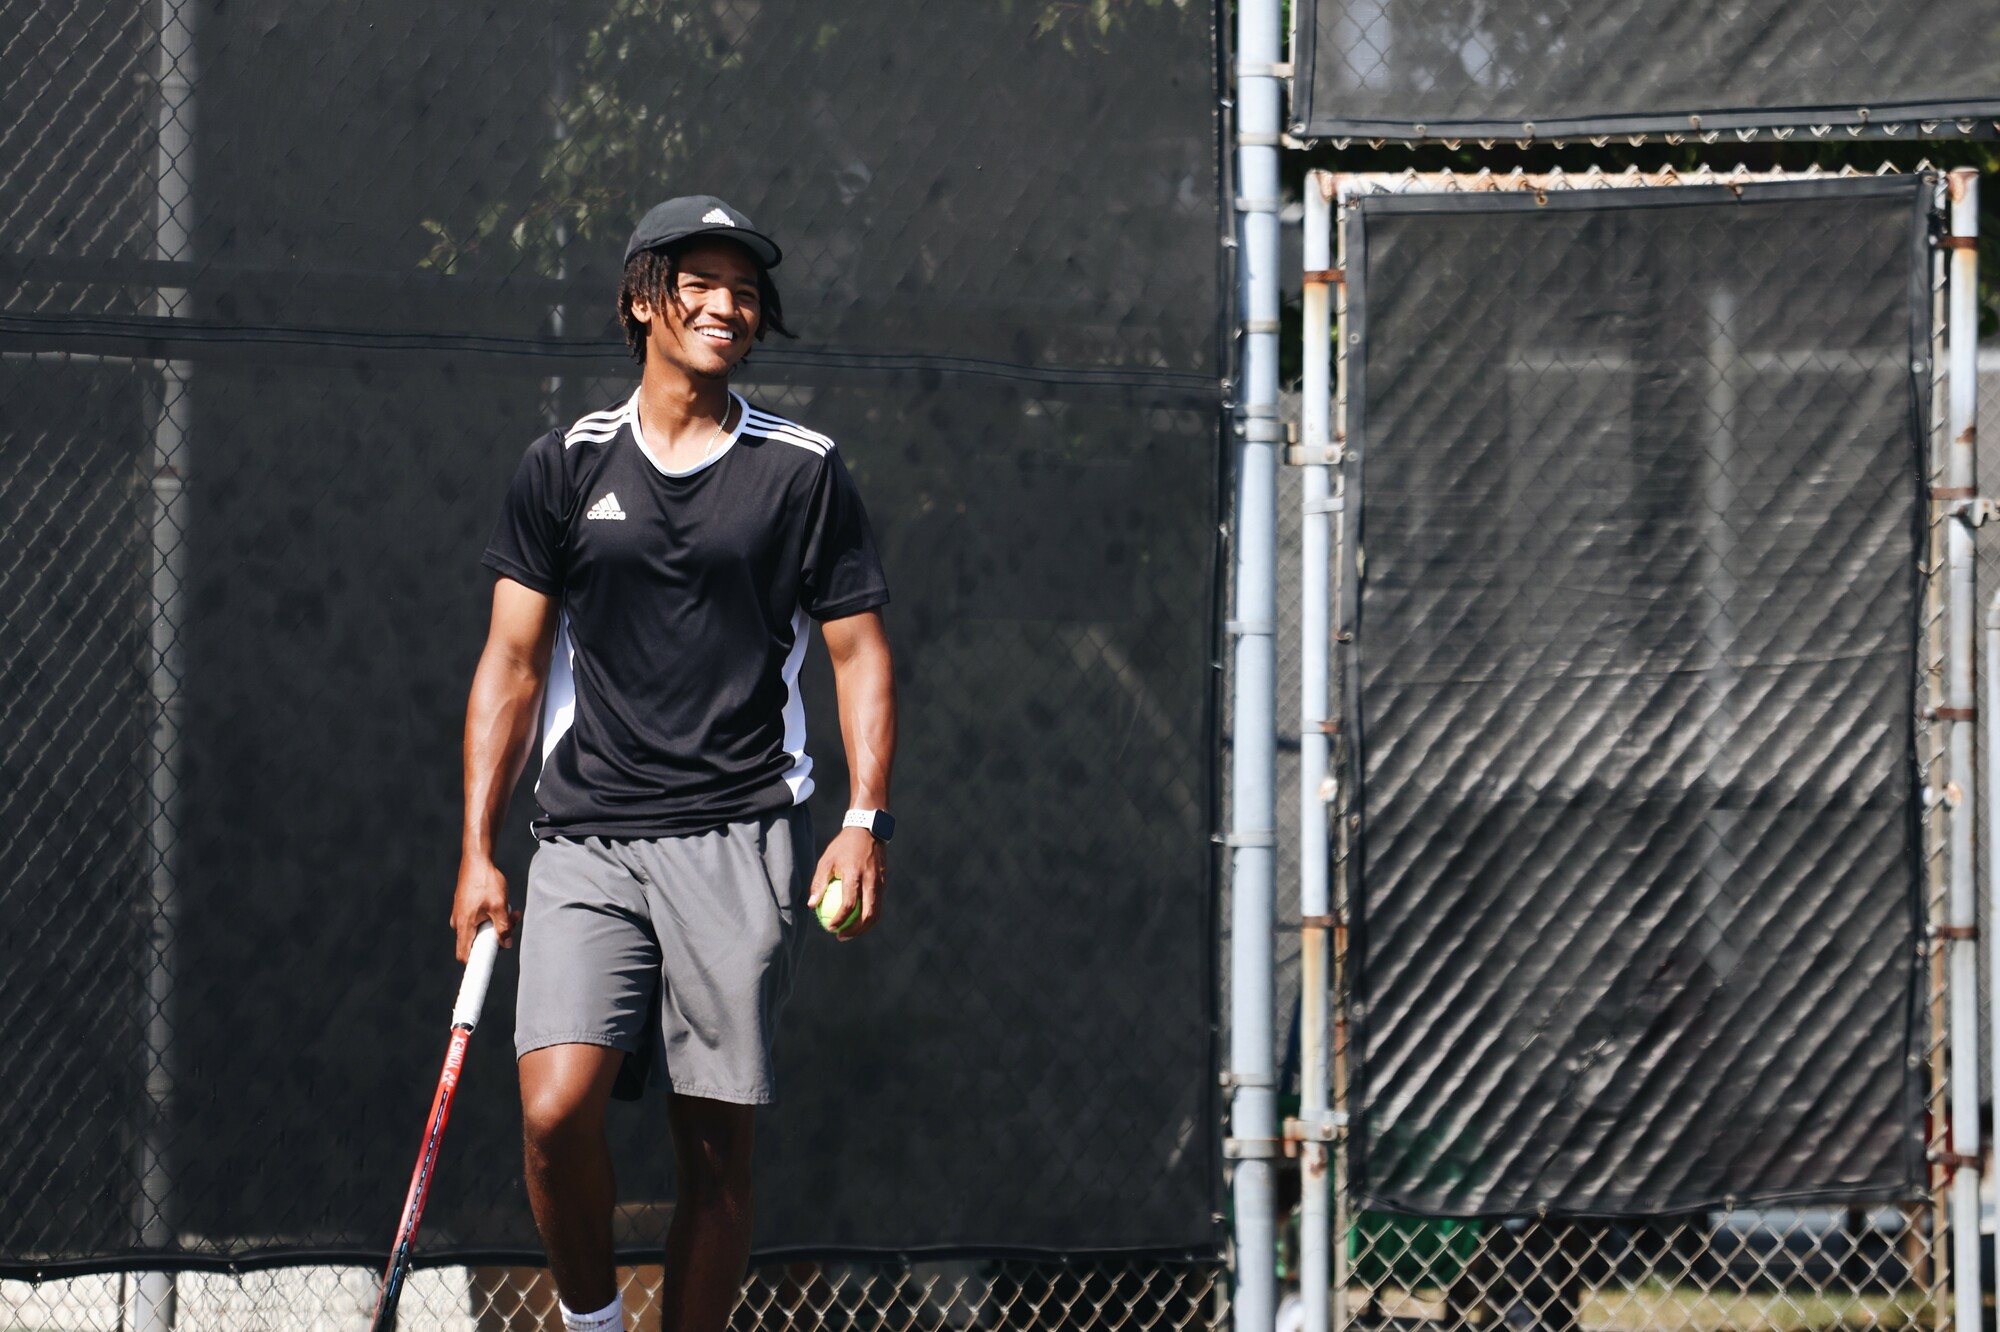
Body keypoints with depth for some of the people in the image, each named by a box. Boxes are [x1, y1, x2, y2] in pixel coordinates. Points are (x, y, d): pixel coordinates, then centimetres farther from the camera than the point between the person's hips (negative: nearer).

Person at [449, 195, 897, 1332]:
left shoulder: (805, 471, 7)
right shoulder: (566, 466, 9)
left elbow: (861, 652, 7)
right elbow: (512, 662, 10)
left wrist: (864, 824, -5)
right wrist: (478, 852, 4)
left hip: (741, 839, 0)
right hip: (587, 842, 0)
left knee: (718, 1141, 0)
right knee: (558, 1106, -17)